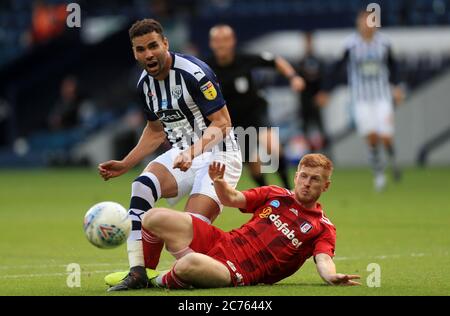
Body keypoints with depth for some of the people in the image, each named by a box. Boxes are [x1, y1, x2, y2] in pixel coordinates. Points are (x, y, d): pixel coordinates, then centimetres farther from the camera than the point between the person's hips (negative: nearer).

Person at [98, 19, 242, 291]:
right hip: (182, 154, 6)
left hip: (218, 154, -6)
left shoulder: (194, 72, -19)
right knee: (142, 185, -23)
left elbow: (222, 123, -18)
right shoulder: (145, 84, 5)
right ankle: (138, 271, -24)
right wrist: (125, 165, 12)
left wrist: (193, 152, -32)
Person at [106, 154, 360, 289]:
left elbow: (323, 260, -15)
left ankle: (162, 282, -2)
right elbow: (232, 199, 19)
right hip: (221, 242, 6)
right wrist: (220, 182, -5)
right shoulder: (275, 195, 15)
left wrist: (333, 277, -40)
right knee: (155, 218, -7)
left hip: (239, 273, -6)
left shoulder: (323, 228, 2)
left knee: (189, 265, -38)